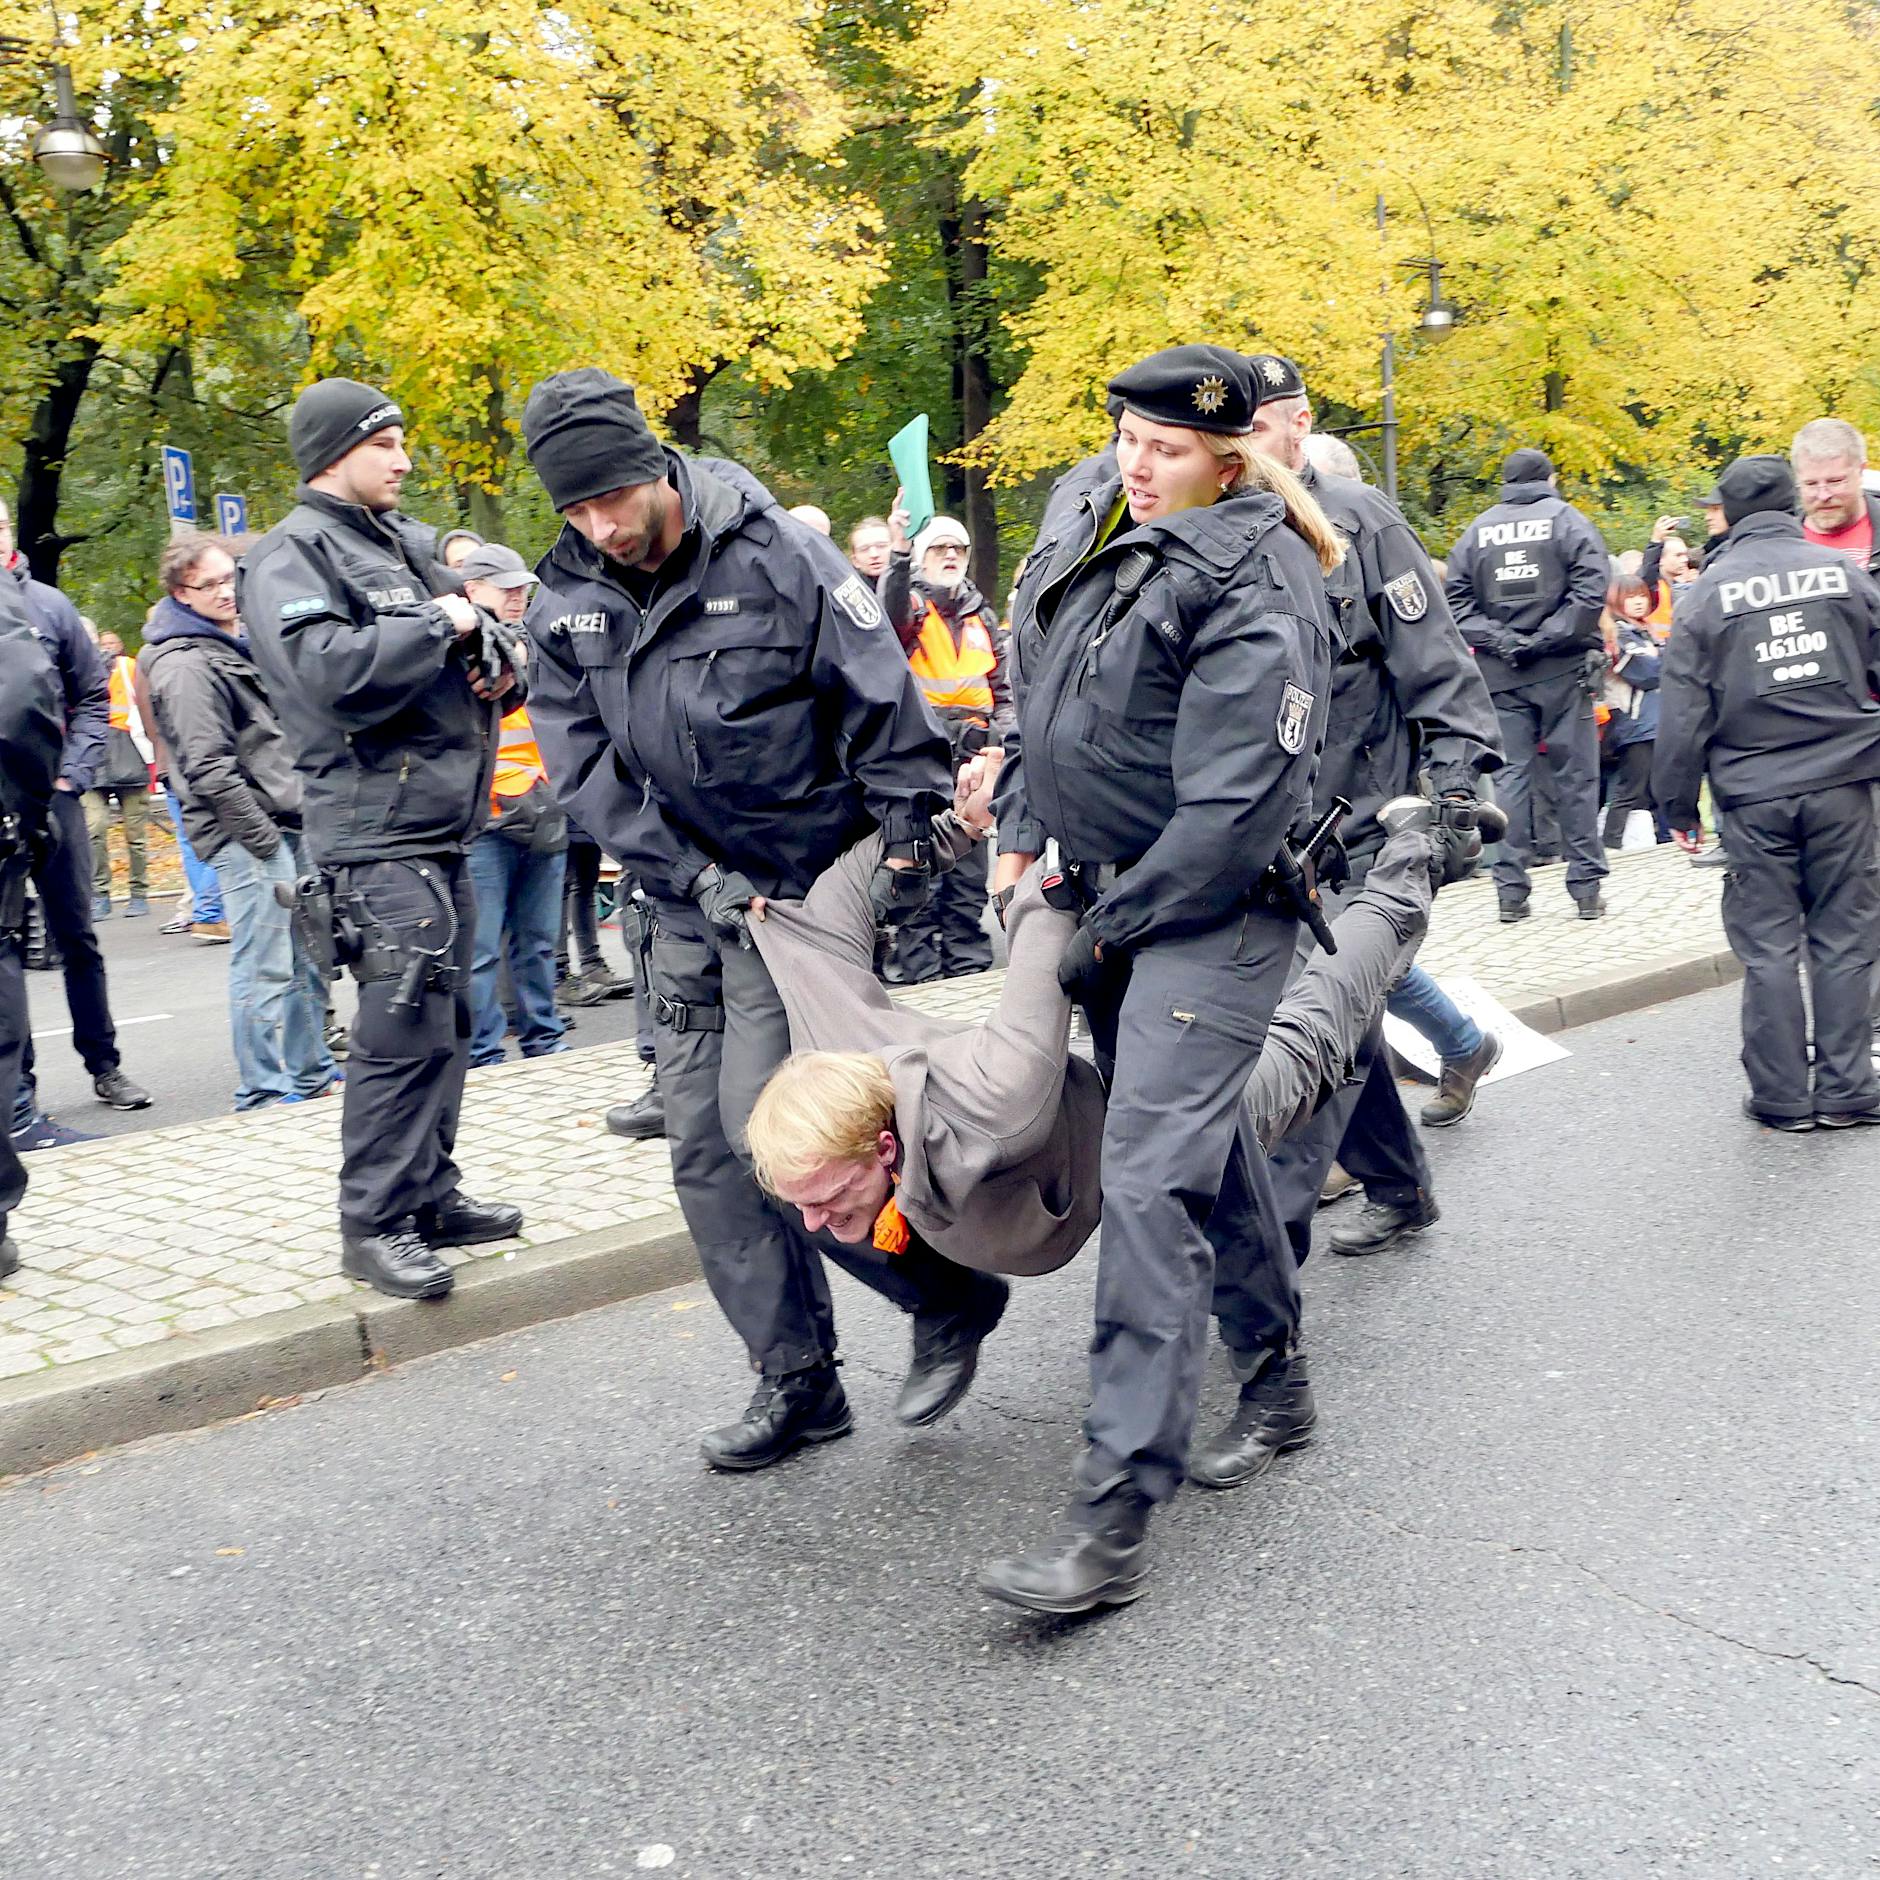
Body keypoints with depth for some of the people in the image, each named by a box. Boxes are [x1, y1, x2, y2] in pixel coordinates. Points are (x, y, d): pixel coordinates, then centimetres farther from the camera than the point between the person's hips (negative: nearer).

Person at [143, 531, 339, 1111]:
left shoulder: (236, 645, 18)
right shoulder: (185, 665, -12)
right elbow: (208, 770, -18)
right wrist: (263, 838, -17)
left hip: (287, 828, 10)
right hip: (247, 838, -10)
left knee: (307, 959, 16)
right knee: (265, 968, -7)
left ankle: (311, 1074, 27)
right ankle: (265, 1096, 0)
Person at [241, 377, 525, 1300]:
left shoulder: (408, 545, 19)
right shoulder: (291, 558, -7)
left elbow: (476, 647, 28)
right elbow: (328, 671, -25)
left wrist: (502, 664, 4)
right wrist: (439, 626, -14)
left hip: (444, 824, 9)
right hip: (378, 832, -9)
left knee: (445, 1020, 13)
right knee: (404, 1031, -10)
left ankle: (430, 1194, 24)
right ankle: (375, 1223, -1)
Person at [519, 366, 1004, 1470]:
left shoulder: (776, 557, -12)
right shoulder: (567, 605, 2)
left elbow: (886, 706, -8)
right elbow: (586, 767, -1)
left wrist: (908, 840, -10)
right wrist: (694, 878, -11)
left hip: (805, 889, -6)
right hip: (685, 900, 6)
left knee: (766, 1122, -15)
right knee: (704, 1149, 5)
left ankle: (952, 1294, 6)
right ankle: (798, 1383, 17)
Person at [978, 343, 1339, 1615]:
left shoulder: (1256, 596, -20)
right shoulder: (1084, 508, 6)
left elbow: (1229, 818, -23)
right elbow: (1038, 685, 20)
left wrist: (1107, 929, -15)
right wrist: (1023, 833, 14)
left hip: (1212, 910, -8)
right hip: (1106, 888, 9)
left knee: (1153, 1180, -16)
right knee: (1209, 1138, 20)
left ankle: (1116, 1517, -15)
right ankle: (1276, 1377, 39)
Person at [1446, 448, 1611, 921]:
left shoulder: (1476, 531, 7)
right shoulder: (1567, 519, 0)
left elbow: (1457, 601, 2)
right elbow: (1590, 589, -11)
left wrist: (1498, 640, -4)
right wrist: (1548, 638, -10)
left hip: (1502, 675, 2)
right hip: (1562, 670, -2)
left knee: (1511, 775, 5)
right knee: (1575, 775, 4)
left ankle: (1511, 888, 2)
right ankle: (1586, 887, 6)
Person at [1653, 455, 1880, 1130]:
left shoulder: (1709, 591, -1)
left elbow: (1682, 708, -1)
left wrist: (1679, 803, 6)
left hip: (1755, 794, -1)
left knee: (1769, 945, 5)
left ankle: (1781, 1096, 8)